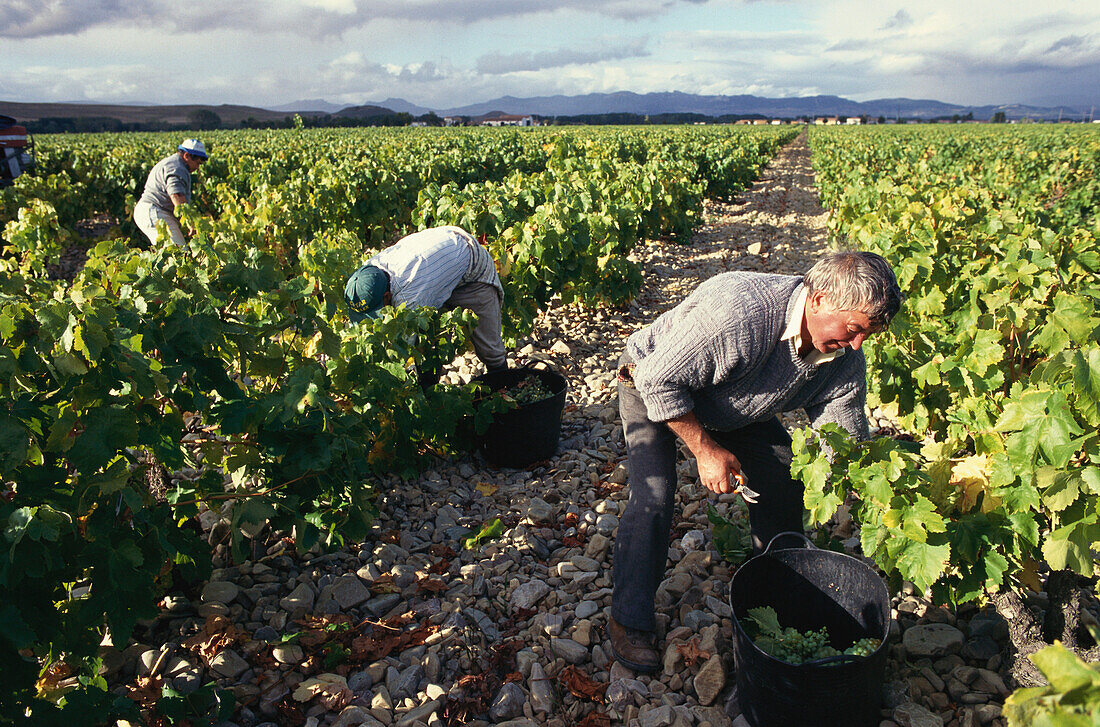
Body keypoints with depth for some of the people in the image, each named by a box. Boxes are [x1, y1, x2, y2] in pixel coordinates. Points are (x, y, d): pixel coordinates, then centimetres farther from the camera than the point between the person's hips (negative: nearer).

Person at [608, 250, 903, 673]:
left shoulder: (845, 361, -18)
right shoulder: (737, 311, -43)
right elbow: (658, 379, -34)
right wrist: (705, 449, -30)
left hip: (737, 407, 6)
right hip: (653, 387, -6)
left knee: (784, 484, 0)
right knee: (653, 495, -21)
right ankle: (629, 621, -3)